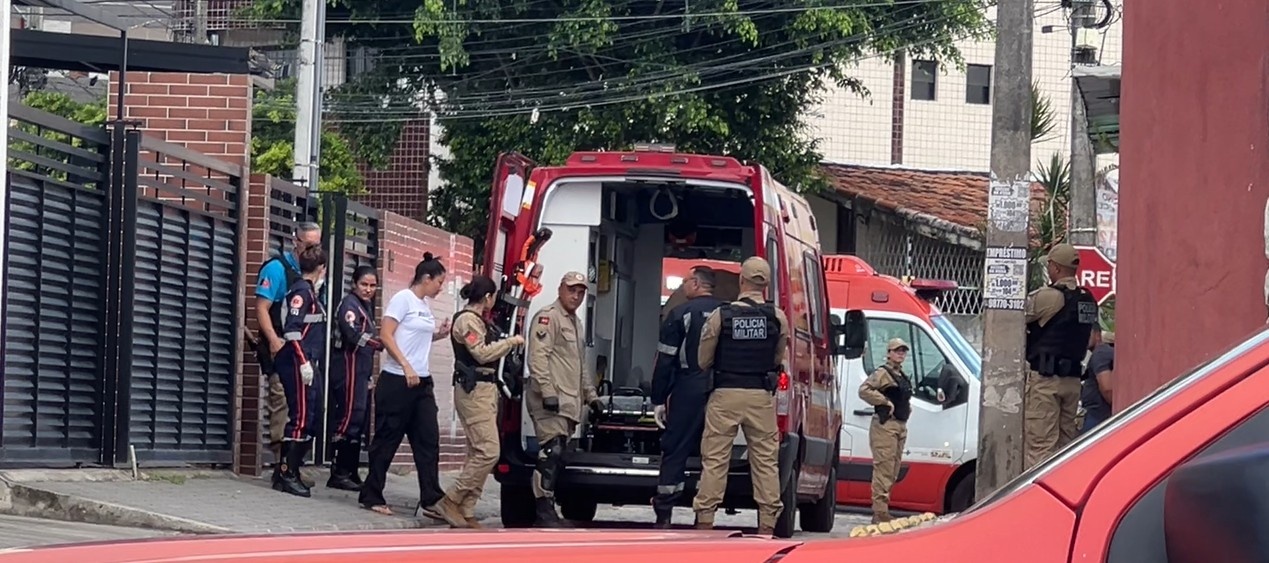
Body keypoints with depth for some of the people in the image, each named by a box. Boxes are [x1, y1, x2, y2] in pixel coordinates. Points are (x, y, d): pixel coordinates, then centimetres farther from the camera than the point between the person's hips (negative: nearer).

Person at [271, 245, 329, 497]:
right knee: (301, 417, -10)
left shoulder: (310, 292, 17)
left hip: (307, 364, 10)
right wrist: (304, 361, -21)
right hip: (298, 363, -10)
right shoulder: (302, 291, -10)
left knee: (312, 417, 10)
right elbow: (292, 329, -18)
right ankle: (286, 474, -8)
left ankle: (287, 470, 14)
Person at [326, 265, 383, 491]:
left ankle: (351, 472, 12)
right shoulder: (350, 304, -8)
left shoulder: (366, 305, 19)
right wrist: (383, 343, -20)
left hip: (360, 371, 9)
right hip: (348, 369, -9)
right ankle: (339, 474, -11)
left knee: (358, 423, 9)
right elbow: (355, 336, -21)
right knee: (349, 419, -11)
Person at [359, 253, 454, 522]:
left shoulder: (426, 304, 15)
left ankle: (430, 501, 1)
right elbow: (386, 336, -15)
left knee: (428, 441, 2)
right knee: (387, 440, 0)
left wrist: (440, 334, 5)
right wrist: (406, 367, -22)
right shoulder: (403, 299, -8)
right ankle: (371, 497, 9)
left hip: (422, 382, 8)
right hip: (397, 381, -8)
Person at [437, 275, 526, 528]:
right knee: (488, 451, -15)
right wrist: (511, 342, -9)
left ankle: (466, 512, 6)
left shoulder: (478, 320, 20)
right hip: (473, 390, -11)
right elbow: (482, 353, -17)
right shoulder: (467, 320, -10)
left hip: (485, 389, 11)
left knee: (477, 453, 7)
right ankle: (451, 501, -12)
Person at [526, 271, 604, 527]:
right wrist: (548, 391, -24)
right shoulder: (548, 317, -5)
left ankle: (548, 508, 8)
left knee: (558, 456, 7)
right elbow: (538, 357, -16)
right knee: (551, 453, -15)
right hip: (551, 402, -10)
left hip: (569, 404, 10)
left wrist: (591, 395, 28)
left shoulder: (575, 323, 25)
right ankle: (544, 510, -16)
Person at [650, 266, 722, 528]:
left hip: (688, 391, -3)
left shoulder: (681, 314, -3)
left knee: (674, 451, 1)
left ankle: (664, 514, -2)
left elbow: (665, 361, -4)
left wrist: (658, 400, 0)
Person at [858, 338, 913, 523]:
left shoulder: (903, 377, 20)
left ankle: (881, 511, 18)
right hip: (885, 425, -9)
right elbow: (864, 390, -21)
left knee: (892, 472, 12)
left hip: (901, 426, 9)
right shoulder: (882, 374, -7)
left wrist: (908, 408, 16)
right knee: (884, 468, -13)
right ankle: (880, 512, -15)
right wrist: (885, 402, -20)